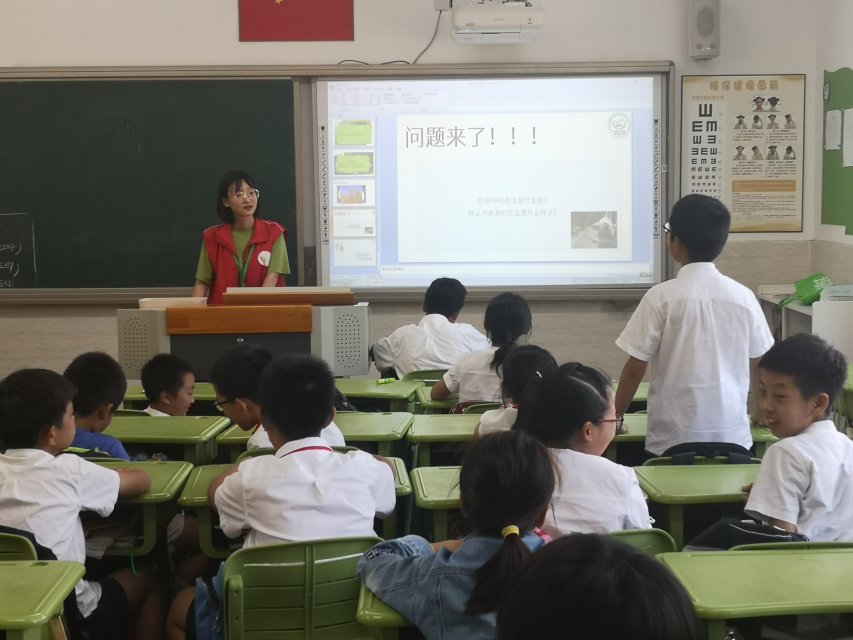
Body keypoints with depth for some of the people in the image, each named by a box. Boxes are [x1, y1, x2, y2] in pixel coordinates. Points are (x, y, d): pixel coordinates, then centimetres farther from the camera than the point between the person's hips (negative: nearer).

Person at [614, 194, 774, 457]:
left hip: (674, 439, -3)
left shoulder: (662, 297, -9)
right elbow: (759, 365, 11)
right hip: (733, 436, 3)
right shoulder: (743, 297, 2)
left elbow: (635, 368, -5)